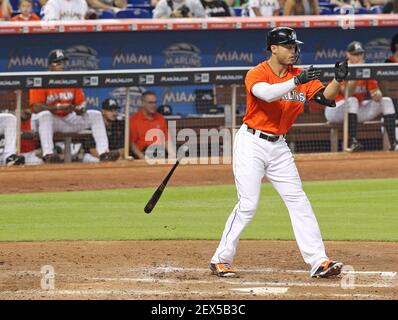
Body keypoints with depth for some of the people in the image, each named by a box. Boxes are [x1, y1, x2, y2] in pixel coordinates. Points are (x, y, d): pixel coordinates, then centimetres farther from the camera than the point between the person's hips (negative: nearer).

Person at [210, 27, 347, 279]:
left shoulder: (300, 76, 4)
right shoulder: (256, 74, -13)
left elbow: (326, 98, -3)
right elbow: (267, 93, -35)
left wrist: (338, 80, -21)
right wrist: (296, 82, -44)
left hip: (278, 146, 6)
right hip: (251, 144, -6)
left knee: (299, 202, 1)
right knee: (248, 204, -10)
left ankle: (319, 262, 0)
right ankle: (221, 260, 3)